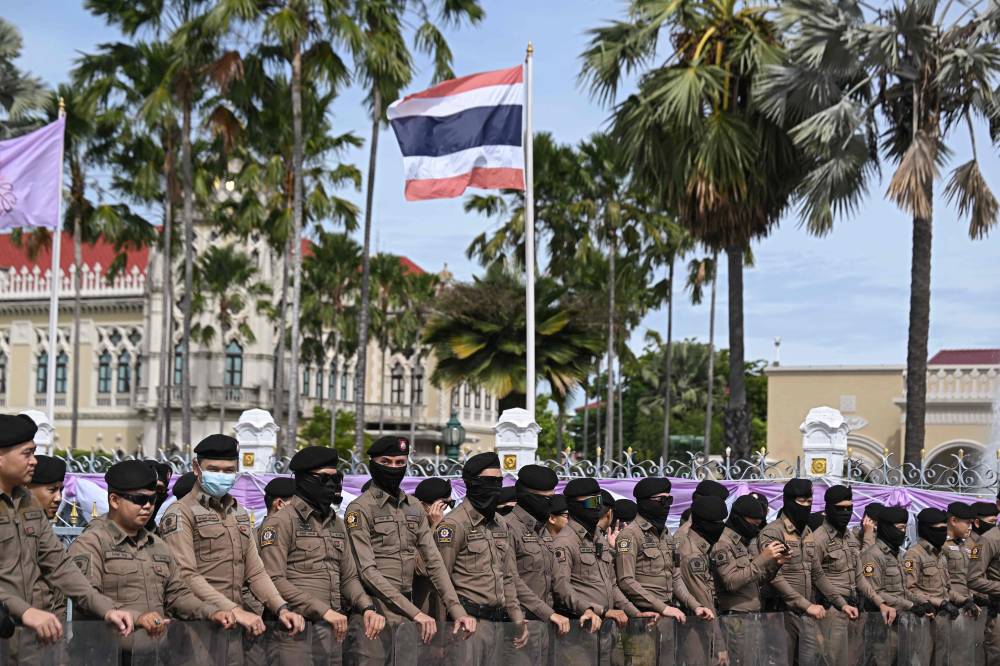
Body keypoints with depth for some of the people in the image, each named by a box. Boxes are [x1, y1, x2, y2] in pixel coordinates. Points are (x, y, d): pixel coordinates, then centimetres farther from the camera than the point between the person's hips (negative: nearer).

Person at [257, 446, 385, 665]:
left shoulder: (337, 523, 16)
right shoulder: (280, 521, -7)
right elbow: (274, 580, -16)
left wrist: (367, 607, -3)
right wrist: (323, 610, -20)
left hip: (332, 630, 7)